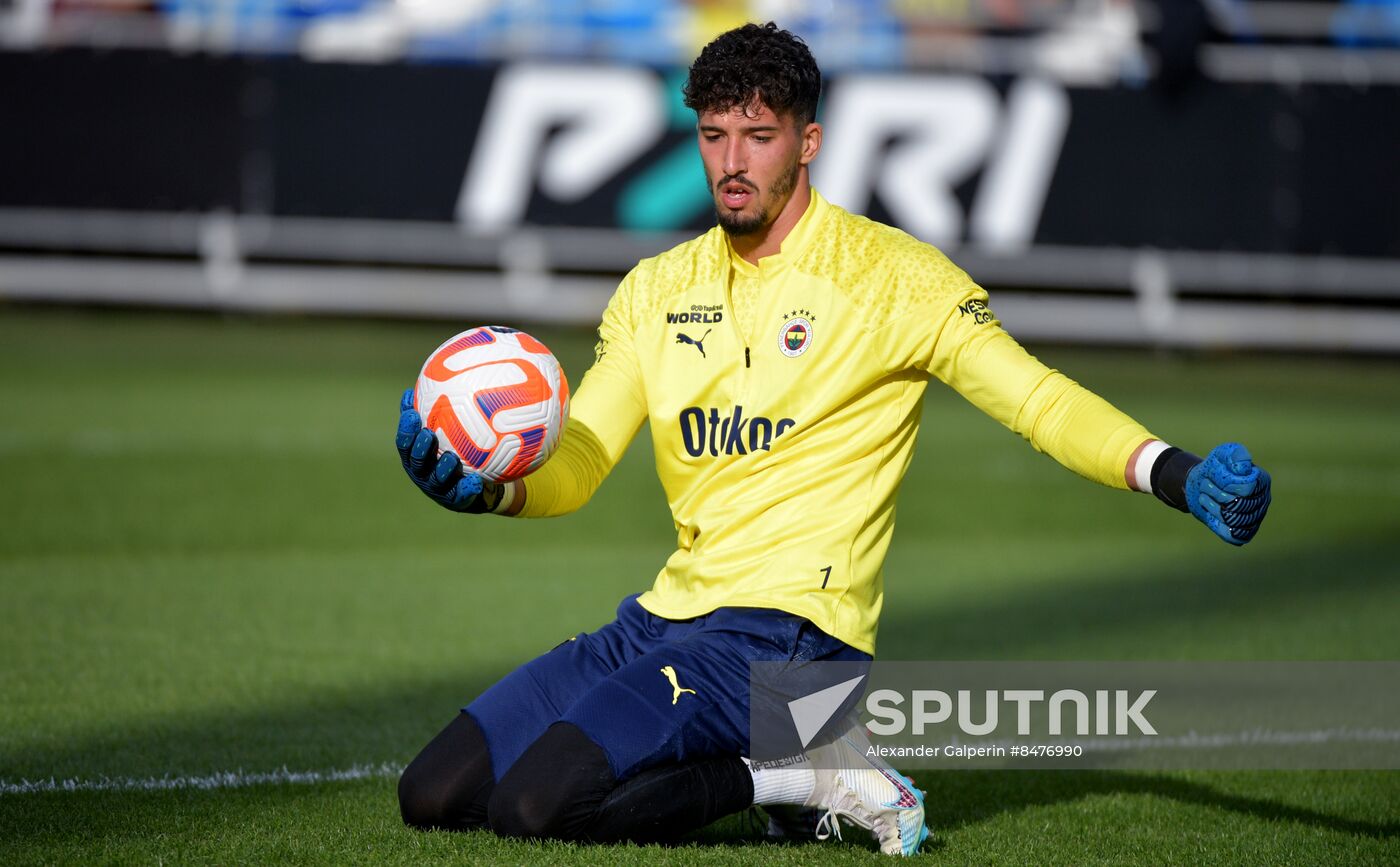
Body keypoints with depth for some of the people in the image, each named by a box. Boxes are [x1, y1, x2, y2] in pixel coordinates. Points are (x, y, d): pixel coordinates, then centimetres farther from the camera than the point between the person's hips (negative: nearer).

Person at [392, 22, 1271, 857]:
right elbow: (574, 468, 13)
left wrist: (1179, 476, -24)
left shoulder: (887, 274, -2)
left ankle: (796, 778, -3)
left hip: (786, 628, -7)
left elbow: (1036, 397, -7)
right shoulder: (656, 291, 14)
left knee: (539, 804, -26)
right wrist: (487, 489, -11)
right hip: (665, 617, 8)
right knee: (436, 794, -1)